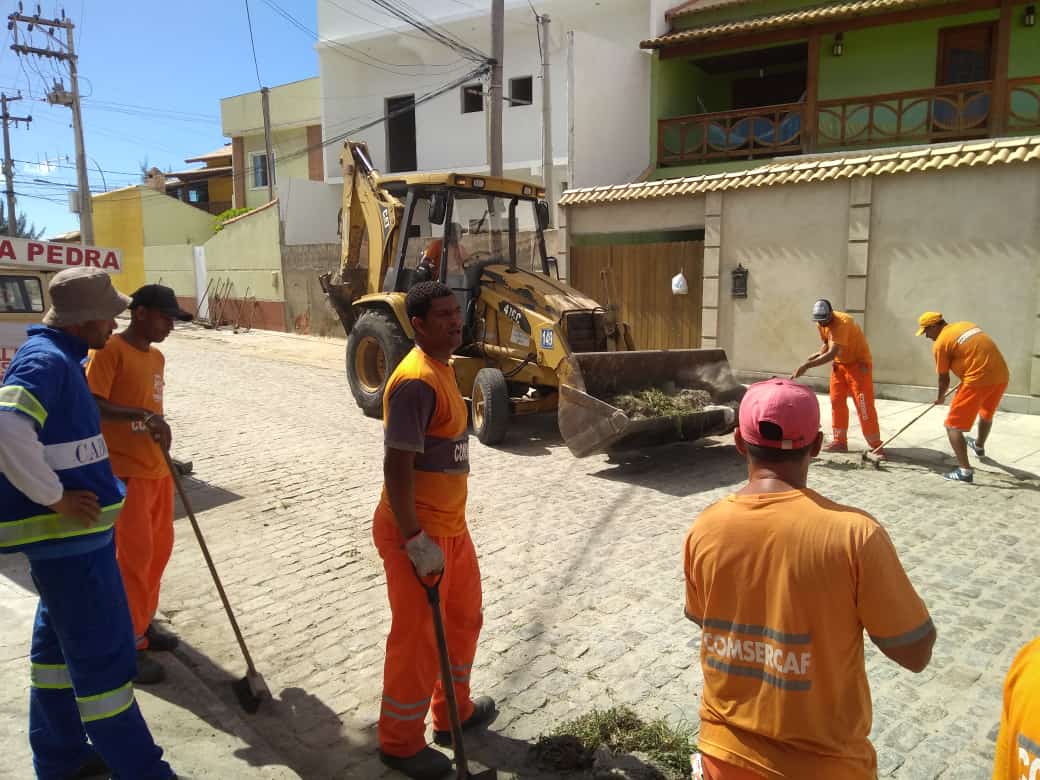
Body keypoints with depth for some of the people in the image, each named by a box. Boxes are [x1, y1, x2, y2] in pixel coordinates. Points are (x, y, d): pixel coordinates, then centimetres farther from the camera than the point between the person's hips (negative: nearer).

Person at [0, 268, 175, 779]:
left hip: (68, 528, 11)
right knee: (103, 652, -2)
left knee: (61, 639, 20)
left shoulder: (57, 356, 12)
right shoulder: (46, 359, -20)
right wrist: (55, 498, -27)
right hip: (66, 532, -11)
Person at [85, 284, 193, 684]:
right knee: (135, 556, -2)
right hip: (126, 472, -8)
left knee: (160, 549, 15)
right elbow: (91, 406, -23)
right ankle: (128, 644, 10)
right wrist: (143, 415, -32)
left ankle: (144, 622, 31)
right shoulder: (109, 350, -13)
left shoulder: (156, 357, 12)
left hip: (157, 469, 8)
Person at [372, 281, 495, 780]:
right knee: (417, 637, 6)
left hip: (450, 525, 10)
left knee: (464, 618, 23)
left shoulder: (444, 366, 8)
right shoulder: (416, 380, -23)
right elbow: (396, 467, -26)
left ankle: (452, 713, 44)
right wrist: (416, 542, -24)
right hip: (417, 532, -10)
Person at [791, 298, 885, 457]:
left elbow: (832, 354, -40)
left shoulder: (842, 323, -31)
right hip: (839, 364, 8)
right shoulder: (822, 324, -5)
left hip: (858, 363, -8)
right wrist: (818, 354, -9)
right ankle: (840, 441, 14)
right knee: (837, 402, 7)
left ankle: (876, 446, -6)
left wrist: (807, 365, -43)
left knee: (864, 405, -10)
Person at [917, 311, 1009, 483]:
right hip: (1001, 375, 8)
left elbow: (943, 378, 3)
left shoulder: (940, 343, -5)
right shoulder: (968, 325, 16)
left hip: (978, 380, -8)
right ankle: (979, 447, 60)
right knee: (986, 413, 34)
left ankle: (965, 470, -10)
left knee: (952, 425, -1)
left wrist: (941, 397, 21)